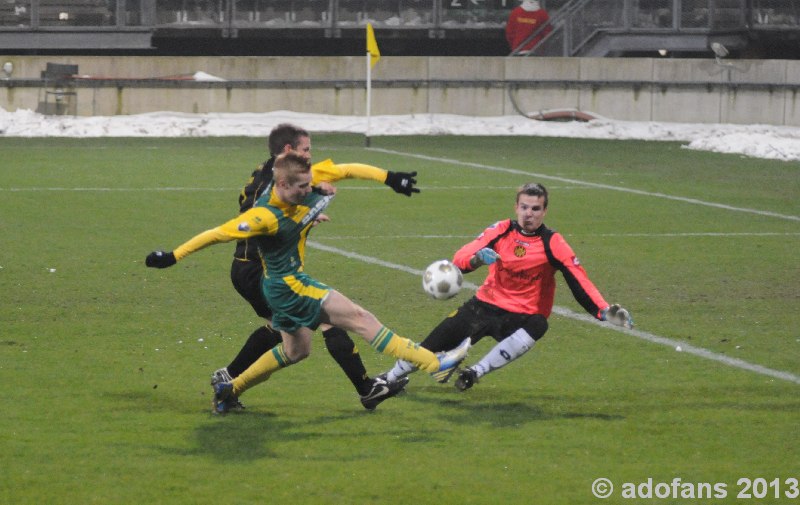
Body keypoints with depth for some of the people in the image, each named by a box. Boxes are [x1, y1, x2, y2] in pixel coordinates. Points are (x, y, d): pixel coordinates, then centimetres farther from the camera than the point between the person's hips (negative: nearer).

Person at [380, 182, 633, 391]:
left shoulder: (552, 243, -11)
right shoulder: (502, 230, -3)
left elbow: (579, 280, -19)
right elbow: (461, 257, -9)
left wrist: (603, 311, -34)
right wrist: (477, 258, -34)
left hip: (521, 315, -3)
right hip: (485, 305, 3)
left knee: (537, 326, -38)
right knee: (436, 342, -4)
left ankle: (476, 373, -31)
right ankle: (390, 379, 23)